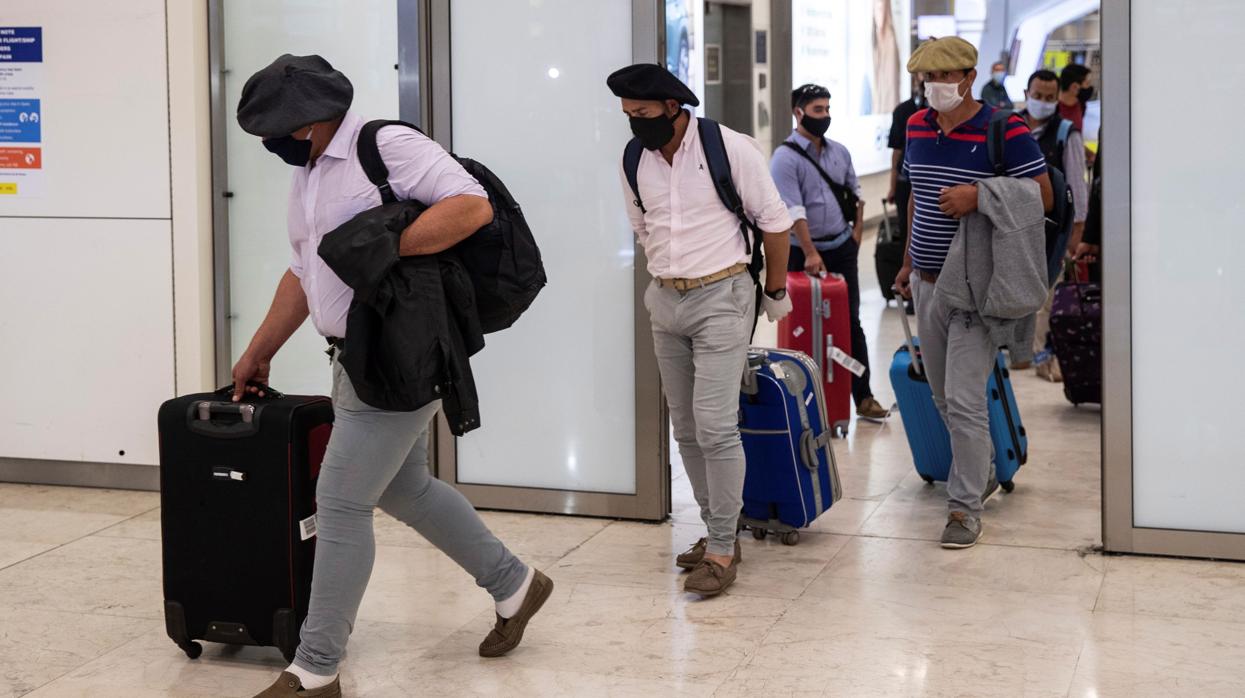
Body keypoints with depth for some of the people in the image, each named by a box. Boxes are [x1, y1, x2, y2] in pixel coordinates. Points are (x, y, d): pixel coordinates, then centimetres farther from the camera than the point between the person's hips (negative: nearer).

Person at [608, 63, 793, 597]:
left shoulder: (729, 149, -12)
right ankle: (717, 531, 22)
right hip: (664, 302, 6)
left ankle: (722, 549, -4)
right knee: (686, 428, 10)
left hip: (721, 298, -6)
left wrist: (776, 292, 4)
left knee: (715, 426, -12)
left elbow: (775, 222, -3)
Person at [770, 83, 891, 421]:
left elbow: (855, 193, 21)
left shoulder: (840, 152, 9)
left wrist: (857, 230, 9)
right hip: (804, 252, -5)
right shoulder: (785, 158, -12)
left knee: (851, 323, 6)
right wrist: (810, 254, -23)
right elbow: (793, 211, -19)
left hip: (842, 248, 5)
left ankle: (863, 397, 9)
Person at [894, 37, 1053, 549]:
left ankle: (965, 507, -1)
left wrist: (979, 197, -22)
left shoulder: (1005, 130, -11)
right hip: (928, 284, 7)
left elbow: (1043, 197, -11)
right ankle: (981, 474, 35)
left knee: (964, 401, -10)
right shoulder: (917, 127, 9)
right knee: (943, 397, 16)